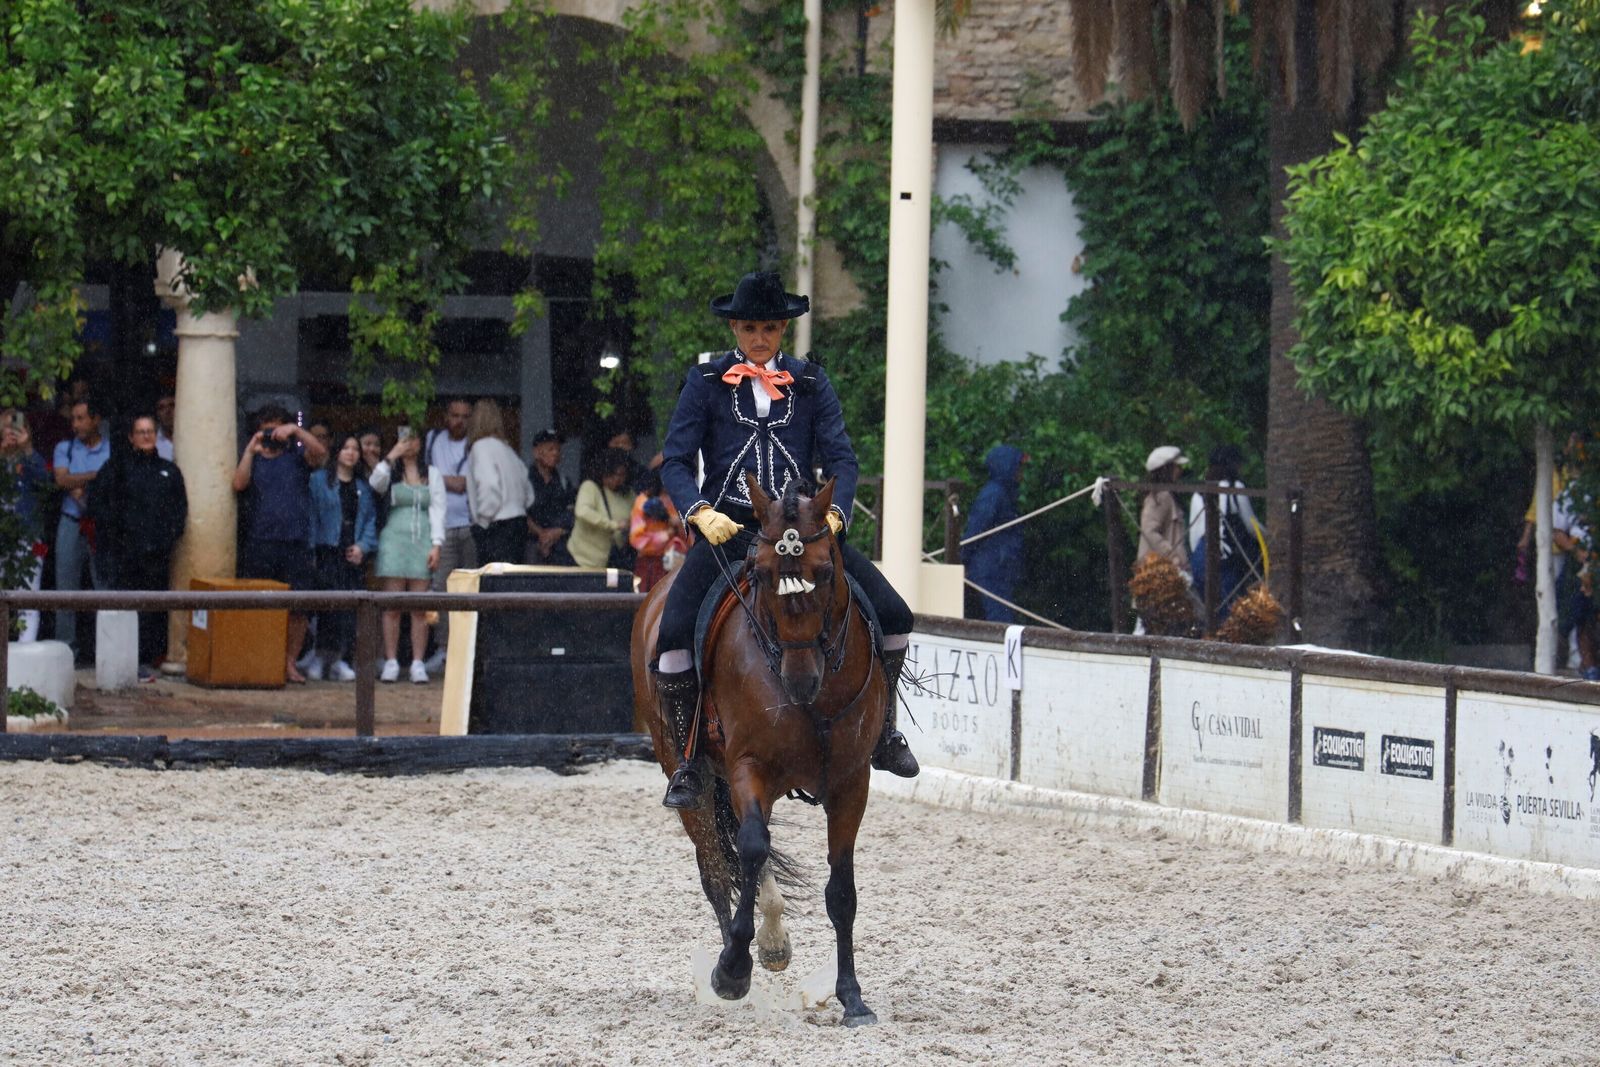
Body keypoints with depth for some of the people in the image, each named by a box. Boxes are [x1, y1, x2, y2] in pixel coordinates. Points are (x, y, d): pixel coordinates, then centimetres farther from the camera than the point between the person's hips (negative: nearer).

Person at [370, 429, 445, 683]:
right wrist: (391, 456, -13)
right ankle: (391, 662, -2)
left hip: (422, 542, 1)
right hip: (394, 537, -1)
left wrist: (436, 545, -2)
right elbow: (376, 483, -11)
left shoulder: (432, 474, 14)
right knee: (392, 607, -5)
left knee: (420, 609, -4)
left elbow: (438, 509, 8)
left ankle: (418, 663, -2)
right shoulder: (390, 471, 11)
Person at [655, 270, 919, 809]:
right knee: (674, 632, -24)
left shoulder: (811, 383, 11)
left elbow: (840, 457, 5)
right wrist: (700, 512, -20)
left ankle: (880, 730, 14)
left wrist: (833, 513, -16)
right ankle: (692, 761, -7)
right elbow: (675, 461, 0)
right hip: (726, 531, -2)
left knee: (892, 615, -10)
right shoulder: (705, 382, 6)